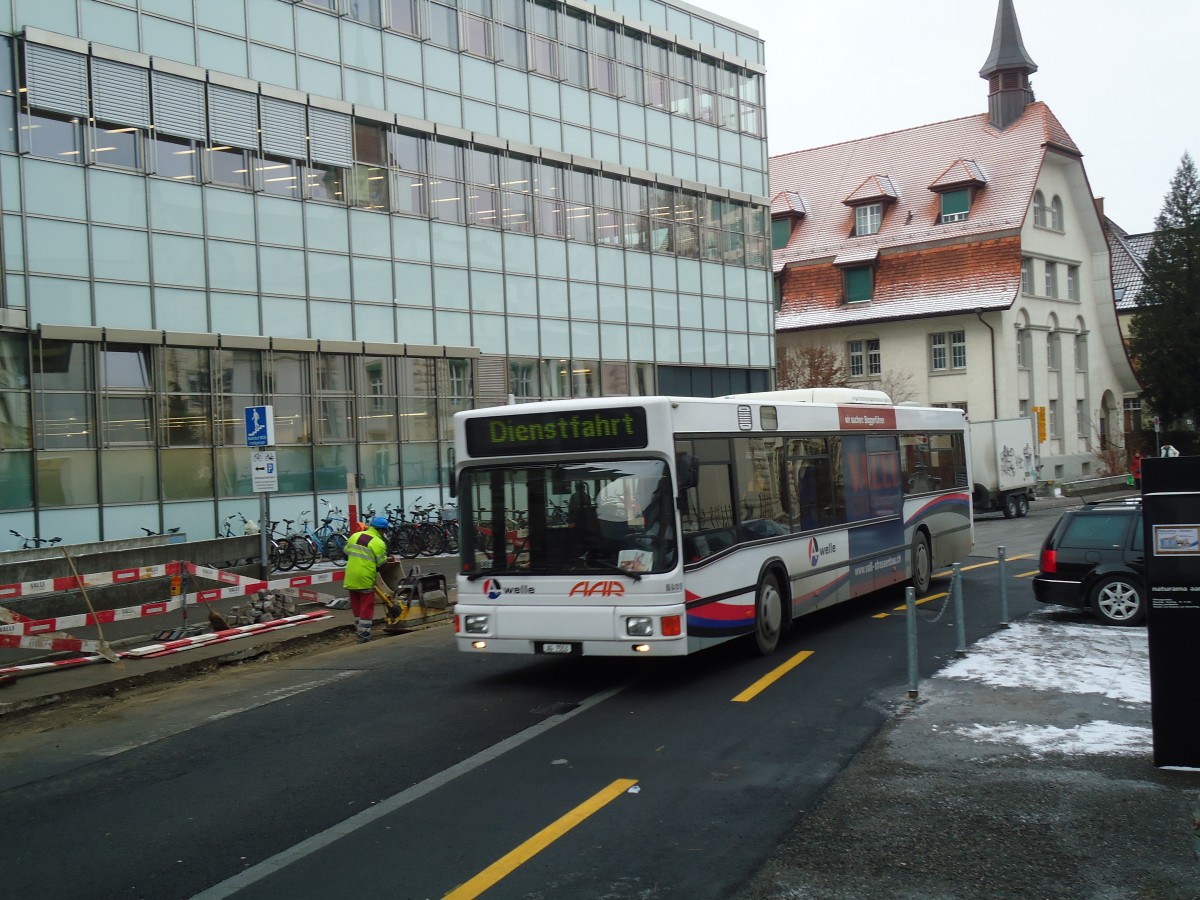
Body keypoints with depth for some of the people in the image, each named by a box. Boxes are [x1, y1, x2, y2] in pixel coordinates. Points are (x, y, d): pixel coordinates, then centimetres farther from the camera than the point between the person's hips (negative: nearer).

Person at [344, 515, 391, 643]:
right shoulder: (379, 543, -13)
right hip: (365, 580, -6)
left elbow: (346, 554, 15)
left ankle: (359, 629, 28)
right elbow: (381, 565, -9)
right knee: (367, 609, 2)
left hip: (350, 579, 6)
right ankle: (364, 636, 2)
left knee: (356, 607, 18)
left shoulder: (355, 536, 7)